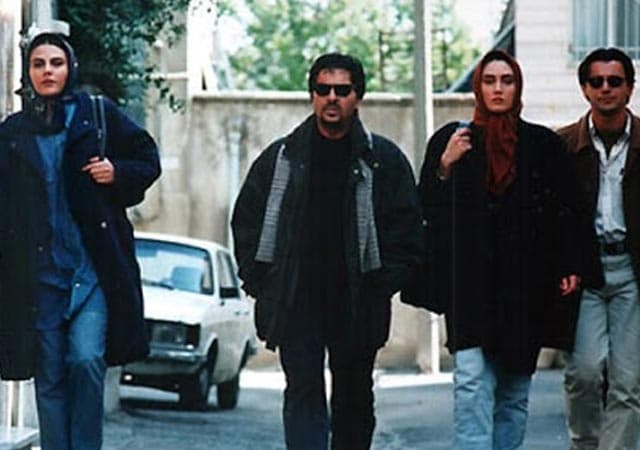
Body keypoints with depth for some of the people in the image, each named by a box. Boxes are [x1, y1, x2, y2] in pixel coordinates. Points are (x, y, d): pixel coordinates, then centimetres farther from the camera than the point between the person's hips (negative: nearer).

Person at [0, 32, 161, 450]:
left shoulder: (98, 116, 6)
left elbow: (148, 161, 12)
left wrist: (117, 173, -8)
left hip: (93, 268, -2)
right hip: (38, 271, 2)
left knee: (86, 359, -16)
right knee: (50, 376, 2)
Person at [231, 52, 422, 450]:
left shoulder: (384, 160, 5)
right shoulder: (281, 157, 8)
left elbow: (406, 225, 4)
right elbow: (247, 220, 11)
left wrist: (385, 284, -5)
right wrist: (258, 281, 2)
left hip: (358, 304, 1)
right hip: (295, 302, 0)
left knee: (354, 398, 10)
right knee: (304, 392, -10)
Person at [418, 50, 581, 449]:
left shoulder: (544, 144, 8)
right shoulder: (452, 139, 6)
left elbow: (563, 214, 9)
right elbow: (428, 209, 4)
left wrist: (568, 267, 0)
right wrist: (445, 166, -11)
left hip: (526, 283, 2)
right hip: (470, 284, -2)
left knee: (515, 390, 7)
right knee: (472, 382, -13)